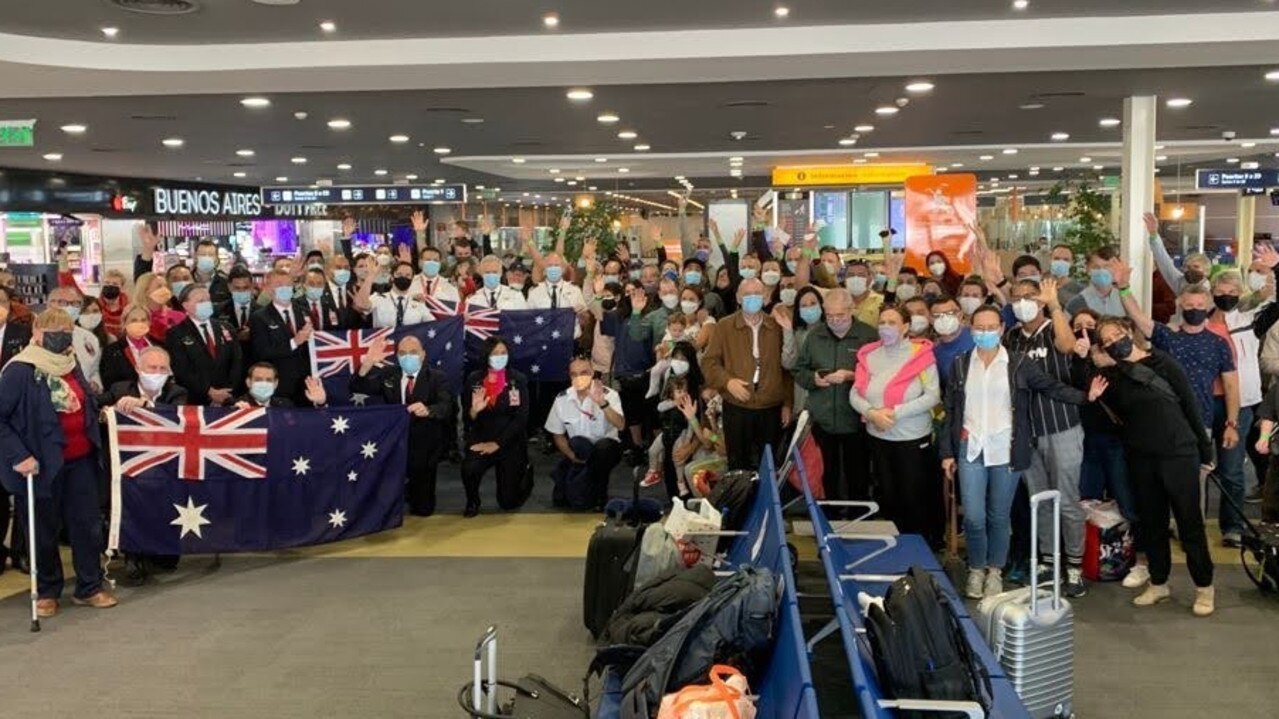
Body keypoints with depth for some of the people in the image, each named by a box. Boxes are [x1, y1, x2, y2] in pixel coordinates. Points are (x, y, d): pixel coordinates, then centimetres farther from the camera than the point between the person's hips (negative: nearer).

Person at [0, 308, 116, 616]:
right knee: (45, 531, 9)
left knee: (88, 524, 9)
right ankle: (47, 592, 25)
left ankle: (89, 587, 22)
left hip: (80, 460, 6)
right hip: (44, 463, -6)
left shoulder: (71, 366, 8)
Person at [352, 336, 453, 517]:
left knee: (423, 509, 3)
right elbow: (357, 387, -2)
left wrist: (427, 410, -44)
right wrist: (367, 364, -21)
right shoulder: (387, 375, 7)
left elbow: (445, 407, -20)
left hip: (424, 449, -2)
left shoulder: (437, 378, -4)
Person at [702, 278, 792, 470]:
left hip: (771, 408, 1)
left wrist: (787, 404, 5)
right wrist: (727, 381, -16)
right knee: (738, 465, 7)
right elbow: (709, 362, 1)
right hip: (736, 408, -1)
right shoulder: (724, 326, 2)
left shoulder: (777, 327, 5)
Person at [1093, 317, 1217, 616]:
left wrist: (1205, 452, -3)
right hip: (1141, 458, 4)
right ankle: (1158, 583, 25)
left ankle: (1204, 586, 12)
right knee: (1151, 522, 12)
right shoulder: (1112, 376, 6)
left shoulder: (1163, 363, -5)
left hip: (1179, 453, -4)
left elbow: (1191, 405, -4)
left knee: (1190, 521, 1)